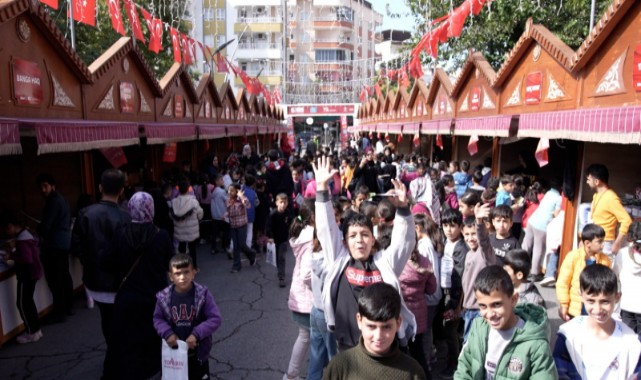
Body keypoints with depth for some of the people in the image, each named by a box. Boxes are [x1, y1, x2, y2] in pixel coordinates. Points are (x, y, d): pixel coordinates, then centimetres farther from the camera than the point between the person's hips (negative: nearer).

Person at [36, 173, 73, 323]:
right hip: (65, 241, 10)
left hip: (54, 244, -10)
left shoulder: (53, 201, -15)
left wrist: (38, 232, 2)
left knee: (54, 279, -4)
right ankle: (68, 306, 23)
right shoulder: (62, 199, 14)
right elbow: (68, 221, 21)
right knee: (65, 275, 15)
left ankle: (60, 312, 0)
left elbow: (45, 225, -17)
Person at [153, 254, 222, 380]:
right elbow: (157, 319, 0)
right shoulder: (164, 297, -14)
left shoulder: (203, 294, -20)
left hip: (198, 350, -2)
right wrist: (167, 333, -16)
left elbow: (215, 319, -18)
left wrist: (197, 334, -25)